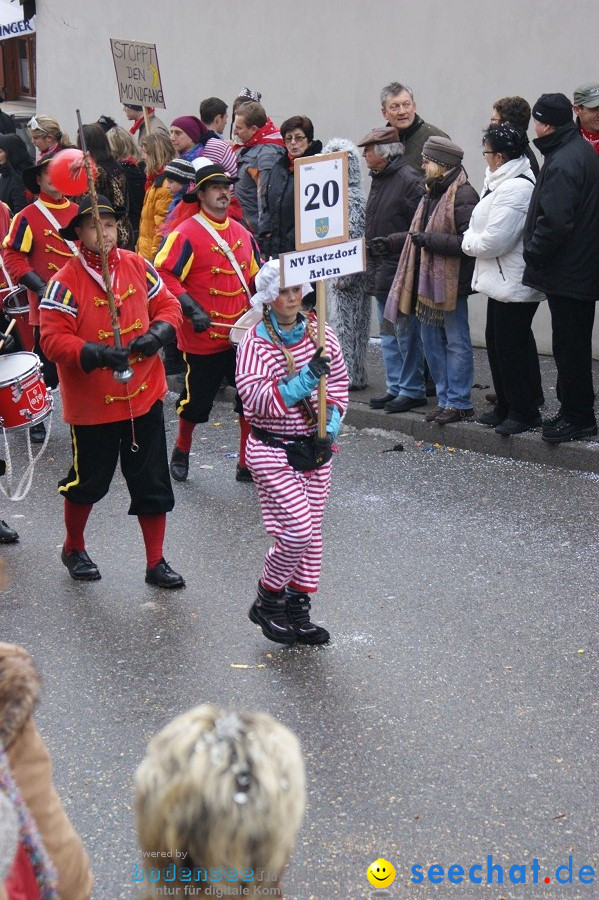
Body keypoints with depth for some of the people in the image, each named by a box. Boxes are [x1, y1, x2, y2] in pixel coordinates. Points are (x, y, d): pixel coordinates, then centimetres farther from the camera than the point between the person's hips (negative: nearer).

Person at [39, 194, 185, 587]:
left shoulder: (137, 266, 0)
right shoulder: (66, 282, -14)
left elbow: (168, 305, 7)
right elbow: (53, 339, -17)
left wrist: (157, 333, -14)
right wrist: (95, 354, -31)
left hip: (144, 395, 4)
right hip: (92, 403, -4)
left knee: (153, 485, 8)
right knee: (87, 482, 13)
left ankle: (156, 563, 22)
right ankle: (74, 549, 39)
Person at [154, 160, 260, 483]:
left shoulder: (242, 233, 10)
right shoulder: (186, 234, -12)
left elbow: (255, 277, 20)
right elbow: (163, 275, -17)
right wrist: (191, 309, -24)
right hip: (203, 337, -5)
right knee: (196, 401, 9)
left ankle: (248, 464, 16)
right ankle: (181, 452, 35)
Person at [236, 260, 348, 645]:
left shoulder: (321, 334, 3)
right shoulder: (256, 343, -12)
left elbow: (340, 380, 14)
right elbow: (255, 399, -22)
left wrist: (334, 416, -4)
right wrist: (305, 379, -31)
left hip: (316, 449, 6)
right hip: (274, 451, -6)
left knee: (311, 532, 10)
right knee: (297, 529, -12)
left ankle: (298, 611, 23)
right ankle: (268, 601, 12)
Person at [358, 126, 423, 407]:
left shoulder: (409, 181, -13)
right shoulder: (378, 179, 15)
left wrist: (391, 242, -21)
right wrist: (371, 264, 19)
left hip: (401, 271, -10)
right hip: (381, 272, 10)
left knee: (406, 333, -3)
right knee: (388, 334, 14)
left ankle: (412, 389, 5)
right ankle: (395, 387, 22)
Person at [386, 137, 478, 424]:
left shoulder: (463, 195, -14)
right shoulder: (432, 193, 16)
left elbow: (469, 241, -22)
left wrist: (430, 239, -21)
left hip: (452, 282, -10)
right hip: (428, 280, 10)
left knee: (456, 342, -1)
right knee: (431, 341, 13)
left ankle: (460, 403, 6)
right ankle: (445, 399, 22)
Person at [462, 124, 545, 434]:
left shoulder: (514, 188, -22)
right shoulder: (503, 182, 12)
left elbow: (493, 240, -25)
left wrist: (467, 241, -8)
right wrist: (473, 239, 3)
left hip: (514, 283, -11)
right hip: (502, 280, 11)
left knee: (513, 345, -2)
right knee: (497, 341, 17)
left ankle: (524, 411, 8)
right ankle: (506, 406, 28)